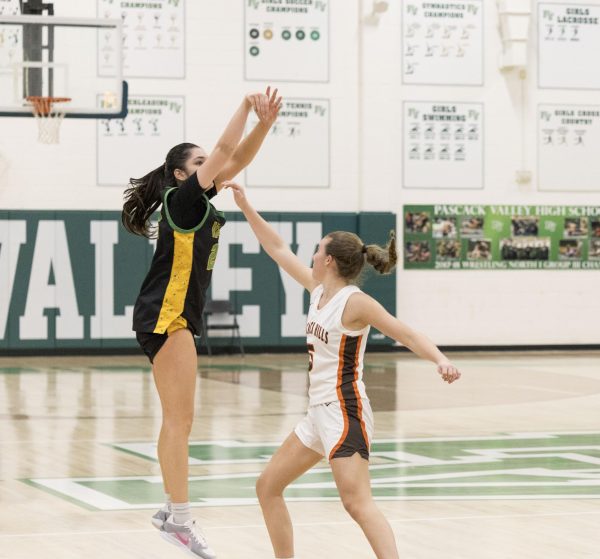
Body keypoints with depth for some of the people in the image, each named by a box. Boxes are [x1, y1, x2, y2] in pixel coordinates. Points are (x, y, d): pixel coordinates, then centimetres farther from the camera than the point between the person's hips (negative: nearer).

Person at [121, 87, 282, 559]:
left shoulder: (200, 202, 13)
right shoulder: (182, 199, -10)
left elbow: (236, 159, 12)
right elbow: (225, 151, -14)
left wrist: (265, 122, 0)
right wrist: (247, 105, -5)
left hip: (180, 319, 10)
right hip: (165, 317, -10)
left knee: (178, 421, 12)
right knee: (180, 420, -12)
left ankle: (172, 510, 18)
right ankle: (179, 517, -14)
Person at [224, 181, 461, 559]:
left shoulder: (355, 302, -14)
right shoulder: (319, 290, 9)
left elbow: (408, 335, -21)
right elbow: (279, 250, 18)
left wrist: (440, 360, -38)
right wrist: (245, 206, 18)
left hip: (344, 411, -9)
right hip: (319, 412, 9)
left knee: (358, 503, -21)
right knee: (268, 487, 15)